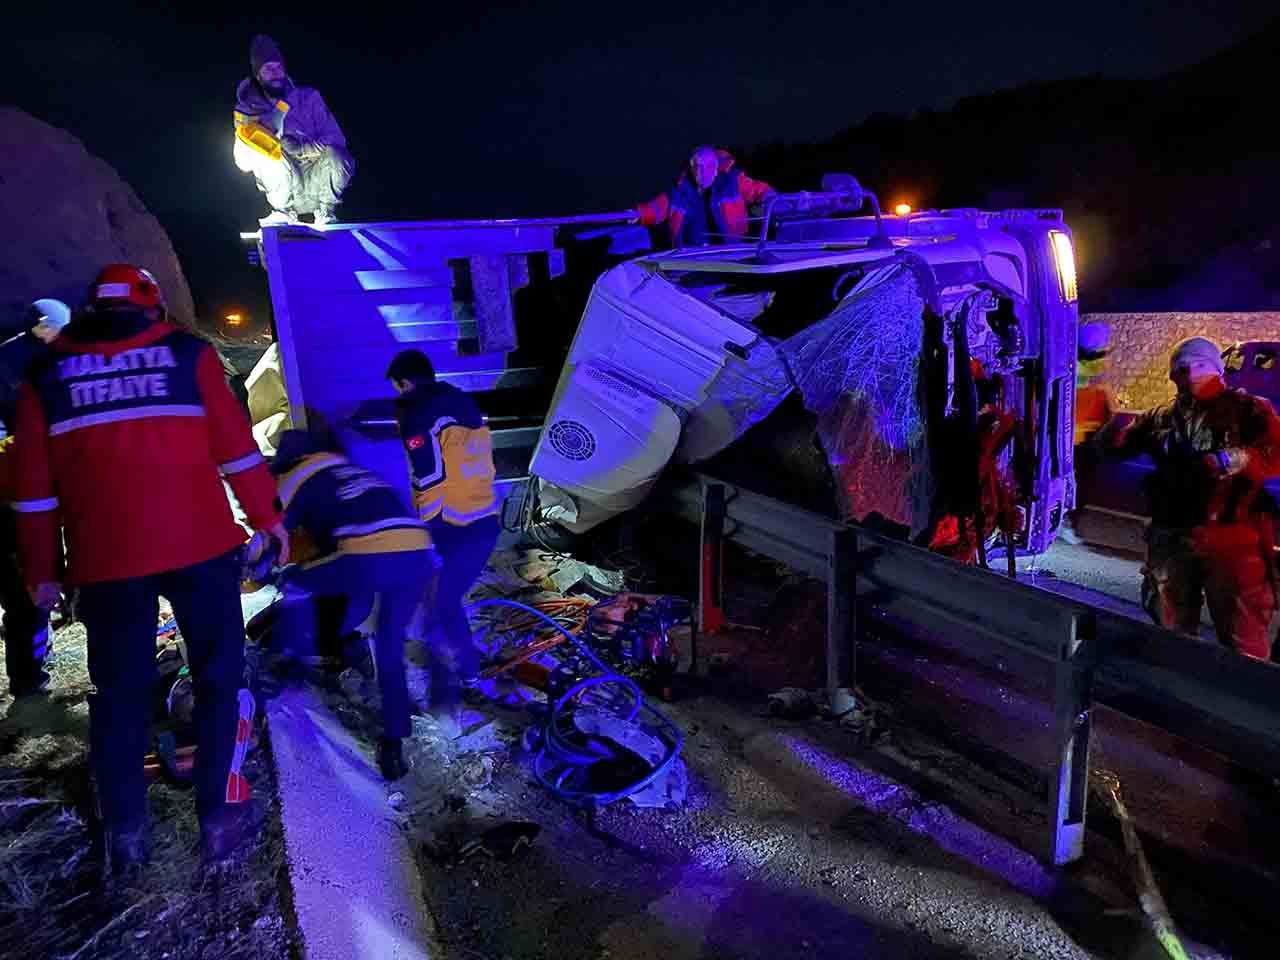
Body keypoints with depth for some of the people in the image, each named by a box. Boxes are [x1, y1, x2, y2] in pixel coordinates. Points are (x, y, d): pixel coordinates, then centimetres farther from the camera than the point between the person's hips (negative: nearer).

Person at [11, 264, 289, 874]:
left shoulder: (45, 374, 9)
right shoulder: (188, 352, 3)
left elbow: (34, 486, 8)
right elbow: (235, 447, -1)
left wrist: (41, 570, 15)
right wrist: (267, 517, 8)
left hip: (104, 559, 2)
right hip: (199, 546, -2)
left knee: (120, 692, 14)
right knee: (218, 676, 11)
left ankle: (124, 832, 19)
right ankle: (217, 817, 13)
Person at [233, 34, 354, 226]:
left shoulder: (309, 97, 1)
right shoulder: (249, 109, 4)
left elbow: (337, 140, -6)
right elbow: (244, 164, -2)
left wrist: (302, 148, -23)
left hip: (317, 185, -1)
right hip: (287, 192, 1)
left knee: (335, 156, -31)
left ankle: (325, 213, -7)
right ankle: (285, 211, -11)